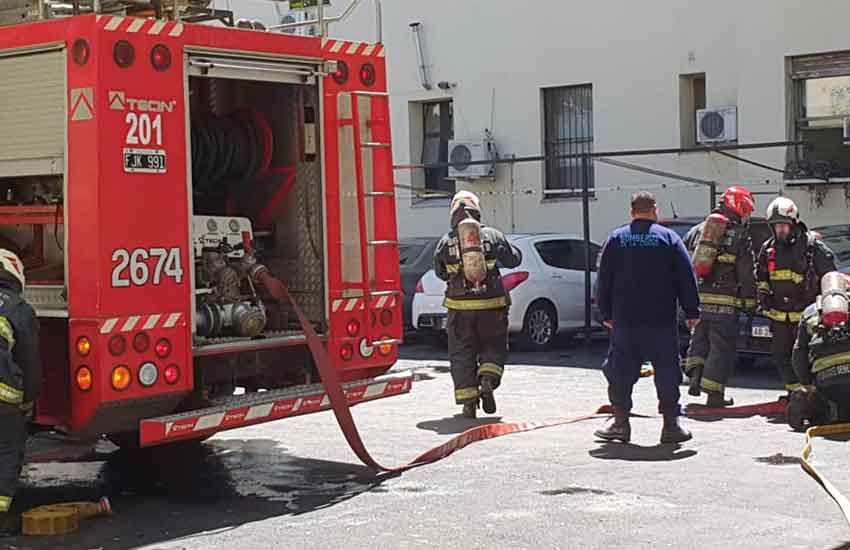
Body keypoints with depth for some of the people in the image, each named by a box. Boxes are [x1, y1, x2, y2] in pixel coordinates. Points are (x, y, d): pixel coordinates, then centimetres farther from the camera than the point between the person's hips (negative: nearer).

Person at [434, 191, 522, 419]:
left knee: (462, 354, 9)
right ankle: (487, 380, -9)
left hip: (459, 308, 0)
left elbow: (440, 272, 8)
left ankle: (468, 401, 4)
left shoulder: (446, 242, -1)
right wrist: (515, 252, 28)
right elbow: (513, 259, 8)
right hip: (491, 306, 0)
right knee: (494, 347, 16)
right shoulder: (492, 236, -2)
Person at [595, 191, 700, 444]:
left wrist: (606, 314, 13)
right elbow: (686, 277, -1)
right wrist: (692, 311, 5)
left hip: (624, 319, 1)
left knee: (621, 371, 8)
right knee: (667, 371, 4)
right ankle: (671, 425, 4)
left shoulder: (616, 238, 5)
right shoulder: (668, 238, 0)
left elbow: (604, 279, 6)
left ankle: (621, 423, 8)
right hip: (662, 319, -1)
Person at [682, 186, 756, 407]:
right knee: (721, 347, 3)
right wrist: (749, 299, 3)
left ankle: (694, 370, 0)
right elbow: (747, 274, -5)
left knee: (699, 339, 21)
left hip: (697, 299, 5)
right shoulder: (741, 237, -3)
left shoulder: (696, 231, 12)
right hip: (724, 303, -4)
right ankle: (714, 393, 5)